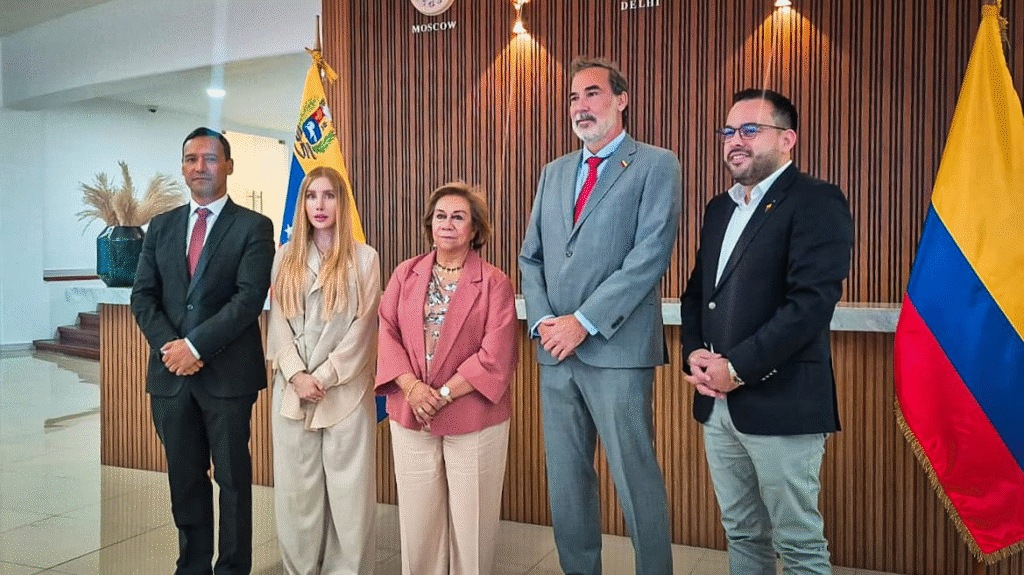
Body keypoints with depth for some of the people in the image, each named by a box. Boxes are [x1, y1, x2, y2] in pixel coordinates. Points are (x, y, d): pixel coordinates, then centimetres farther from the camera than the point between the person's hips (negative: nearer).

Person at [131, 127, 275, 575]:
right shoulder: (161, 226, 13)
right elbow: (143, 296, 7)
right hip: (171, 372, 5)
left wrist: (196, 345, -16)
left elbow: (249, 299, -12)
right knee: (184, 478, 14)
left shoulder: (254, 227, -2)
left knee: (233, 477, 7)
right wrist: (169, 347, -8)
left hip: (227, 373, -4)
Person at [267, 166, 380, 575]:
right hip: (293, 390, 3)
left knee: (348, 490, 2)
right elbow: (277, 322, 5)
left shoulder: (364, 257, 0)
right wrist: (296, 375, -8)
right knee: (295, 490, 10)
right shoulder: (286, 257, 10)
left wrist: (324, 377, -10)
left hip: (345, 390, -3)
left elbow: (362, 328, -5)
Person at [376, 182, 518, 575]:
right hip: (410, 416, 3)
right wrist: (411, 387, -13)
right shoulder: (405, 274, 8)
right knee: (417, 518, 12)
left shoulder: (495, 283, -4)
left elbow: (496, 355, -10)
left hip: (473, 419, -3)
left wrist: (444, 394, -15)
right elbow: (387, 333, 2)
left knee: (470, 520, 7)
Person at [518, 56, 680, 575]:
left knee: (635, 481, 0)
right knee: (565, 481, 13)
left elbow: (650, 256, -12)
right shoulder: (554, 173, 17)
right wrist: (542, 321, -2)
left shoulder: (656, 166, -1)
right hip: (556, 352, 6)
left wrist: (584, 322, -15)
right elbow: (531, 256, 15)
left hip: (618, 351, -5)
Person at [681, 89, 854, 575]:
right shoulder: (719, 207, 15)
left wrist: (738, 368, -18)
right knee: (742, 535, 19)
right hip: (717, 403, 7)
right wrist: (695, 353, -1)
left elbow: (812, 302, -19)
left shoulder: (816, 202, -9)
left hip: (780, 404, -7)